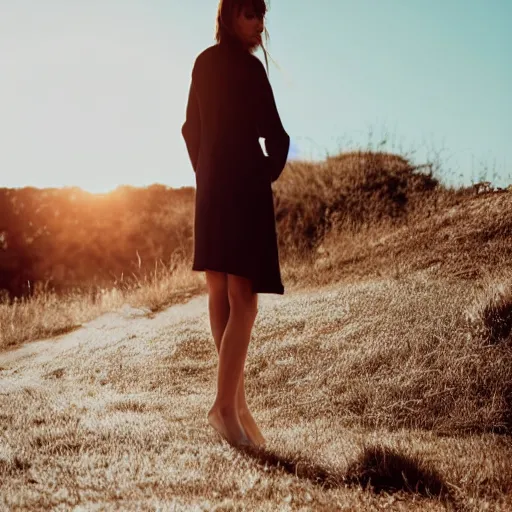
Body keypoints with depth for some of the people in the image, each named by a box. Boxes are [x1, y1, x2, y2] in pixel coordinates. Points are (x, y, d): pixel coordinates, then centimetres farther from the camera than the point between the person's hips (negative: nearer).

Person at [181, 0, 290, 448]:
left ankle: (236, 401, 16)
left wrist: (208, 176, 17)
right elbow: (274, 135, -14)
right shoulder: (247, 66, -11)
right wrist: (270, 171, 4)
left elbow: (191, 129, 17)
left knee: (222, 297, 9)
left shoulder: (204, 63, 13)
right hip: (242, 190, -8)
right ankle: (227, 404, -14)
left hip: (211, 191, 8)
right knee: (243, 301, -9)